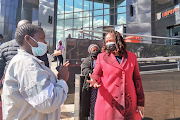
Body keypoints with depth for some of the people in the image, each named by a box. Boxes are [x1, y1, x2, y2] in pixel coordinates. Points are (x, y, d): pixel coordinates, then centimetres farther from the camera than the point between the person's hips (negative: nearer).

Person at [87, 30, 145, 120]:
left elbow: (137, 79, 7)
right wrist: (95, 82, -22)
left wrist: (141, 102, 4)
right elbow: (96, 75, 3)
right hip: (108, 102, -1)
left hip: (128, 102, 2)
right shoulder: (101, 57, 0)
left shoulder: (132, 56, 5)